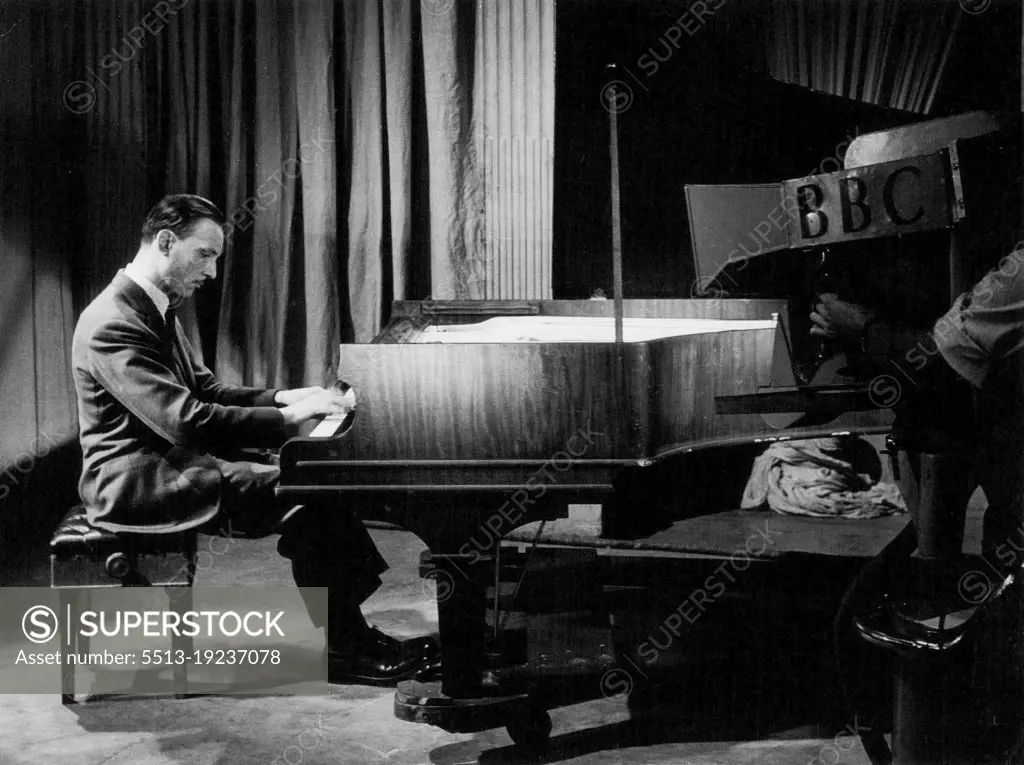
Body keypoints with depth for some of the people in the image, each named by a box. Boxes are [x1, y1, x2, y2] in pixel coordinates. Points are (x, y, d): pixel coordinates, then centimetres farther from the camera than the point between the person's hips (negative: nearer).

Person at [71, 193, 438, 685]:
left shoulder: (155, 310, 13)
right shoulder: (113, 325, -21)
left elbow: (206, 391, 17)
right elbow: (186, 421, -28)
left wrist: (282, 398, 1)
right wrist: (288, 418, -23)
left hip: (169, 462, 10)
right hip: (135, 484, -10)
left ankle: (350, 633, -4)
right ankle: (342, 650, -9)